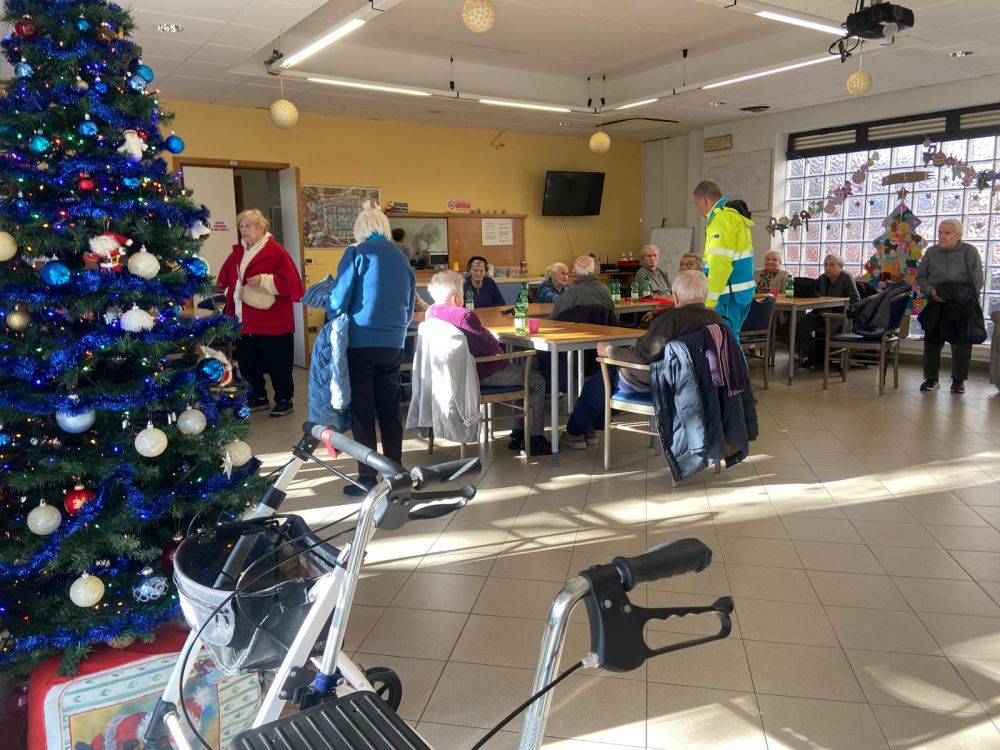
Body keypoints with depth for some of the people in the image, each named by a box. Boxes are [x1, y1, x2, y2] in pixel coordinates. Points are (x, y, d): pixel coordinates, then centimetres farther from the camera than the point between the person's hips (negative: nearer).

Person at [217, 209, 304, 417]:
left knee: (277, 363, 2)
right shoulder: (238, 251, 13)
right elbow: (227, 276, 23)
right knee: (247, 361, 14)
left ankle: (284, 400, 16)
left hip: (271, 320, -7)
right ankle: (259, 397, 29)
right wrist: (223, 286, 7)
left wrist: (263, 280, -24)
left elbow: (288, 281, -17)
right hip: (244, 320, 7)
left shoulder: (275, 250, -9)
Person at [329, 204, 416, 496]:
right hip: (393, 343, 5)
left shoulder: (356, 253, -4)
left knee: (362, 412, 3)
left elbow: (339, 299, -7)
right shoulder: (401, 258, 11)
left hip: (361, 342, -4)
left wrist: (334, 320, 11)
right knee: (390, 411, 12)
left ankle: (367, 479, 7)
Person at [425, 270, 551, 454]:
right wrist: (500, 350, 0)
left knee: (523, 373, 26)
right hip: (483, 374, -10)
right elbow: (490, 346, -21)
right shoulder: (464, 316, -27)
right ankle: (534, 439, 10)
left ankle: (518, 435, 25)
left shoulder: (431, 312, -1)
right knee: (537, 382, 7)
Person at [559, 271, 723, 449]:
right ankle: (590, 427, 33)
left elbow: (642, 356, -27)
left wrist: (609, 351, -13)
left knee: (596, 383, 16)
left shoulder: (671, 319, -29)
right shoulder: (716, 318, -6)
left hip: (651, 385, -8)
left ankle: (574, 433, 35)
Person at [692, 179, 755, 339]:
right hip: (742, 289, 10)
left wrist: (709, 299, -21)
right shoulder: (735, 215, 18)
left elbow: (720, 263, -21)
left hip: (731, 293, -10)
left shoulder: (722, 218, -13)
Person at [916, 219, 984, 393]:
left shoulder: (969, 251, -5)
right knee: (932, 341, 3)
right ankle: (931, 378, 13)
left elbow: (977, 281, -6)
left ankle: (958, 380, 14)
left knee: (962, 344, 2)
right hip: (935, 305, 2)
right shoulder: (931, 252, 3)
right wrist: (930, 291, -12)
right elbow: (920, 277, 7)